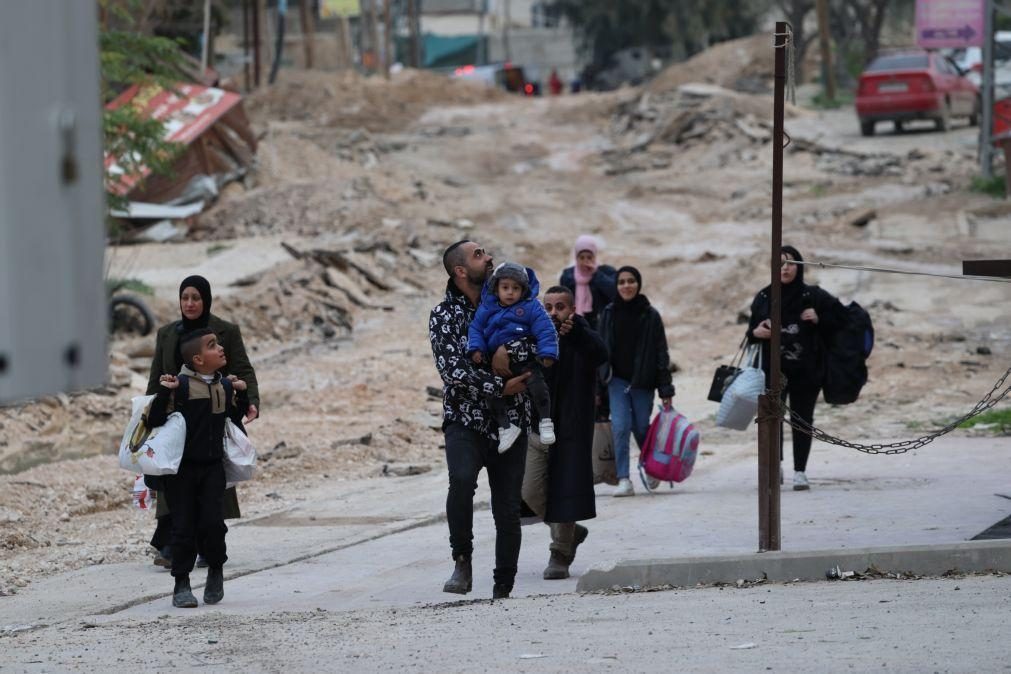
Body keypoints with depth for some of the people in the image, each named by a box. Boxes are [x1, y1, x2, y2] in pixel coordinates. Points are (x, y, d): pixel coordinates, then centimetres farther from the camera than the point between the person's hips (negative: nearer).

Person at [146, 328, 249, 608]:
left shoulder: (225, 386, 7)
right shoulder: (180, 385, -13)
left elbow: (235, 419, 21)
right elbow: (154, 421, -15)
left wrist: (241, 395, 8)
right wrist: (164, 392, -27)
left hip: (212, 466, 4)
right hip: (182, 467, -4)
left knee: (212, 522, -8)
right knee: (184, 526, -1)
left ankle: (216, 569, 18)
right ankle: (181, 585, 10)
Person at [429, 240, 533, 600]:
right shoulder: (444, 315, -2)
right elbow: (453, 369, -12)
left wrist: (511, 357, -10)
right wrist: (499, 387, -19)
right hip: (465, 419, -3)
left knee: (508, 510, 1)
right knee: (462, 479, -31)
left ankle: (503, 589, 12)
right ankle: (462, 562, -17)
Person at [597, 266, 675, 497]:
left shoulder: (650, 315, -2)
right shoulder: (608, 314, 3)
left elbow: (661, 354, -1)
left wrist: (665, 389, -5)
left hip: (643, 381, -1)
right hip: (617, 380, 1)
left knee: (641, 429, 6)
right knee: (620, 428, -11)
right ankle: (623, 480, -11)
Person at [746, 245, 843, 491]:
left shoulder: (813, 296, 0)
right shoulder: (763, 298, 7)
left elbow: (838, 318, 7)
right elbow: (752, 329, 17)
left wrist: (818, 320, -10)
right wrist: (756, 333, -5)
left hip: (805, 370, -1)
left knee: (802, 420, 3)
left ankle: (800, 472, 10)